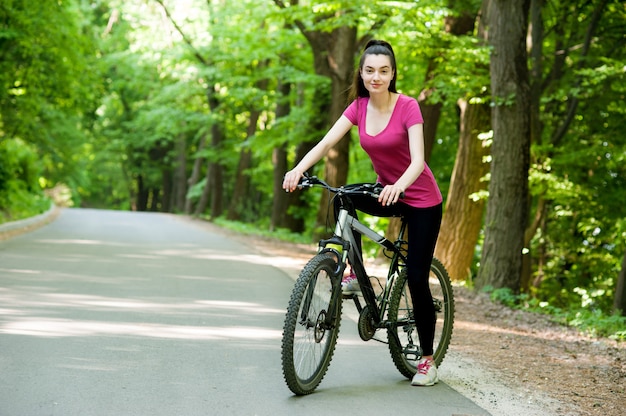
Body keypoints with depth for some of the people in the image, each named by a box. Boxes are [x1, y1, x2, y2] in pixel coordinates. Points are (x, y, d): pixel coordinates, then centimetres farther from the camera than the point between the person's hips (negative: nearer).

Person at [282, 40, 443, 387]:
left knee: (416, 278, -6)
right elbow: (327, 142, -16)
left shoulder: (407, 107, -19)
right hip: (387, 192, 5)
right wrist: (299, 169, -34)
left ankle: (427, 361, 9)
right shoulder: (359, 107, -5)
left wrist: (398, 187, -51)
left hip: (421, 200, -5)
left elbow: (418, 160, -30)